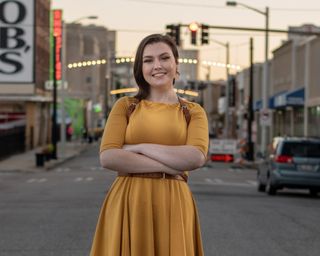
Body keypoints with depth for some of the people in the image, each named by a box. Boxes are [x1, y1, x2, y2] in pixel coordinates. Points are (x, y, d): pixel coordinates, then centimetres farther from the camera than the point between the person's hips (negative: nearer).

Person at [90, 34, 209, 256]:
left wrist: (139, 148, -11)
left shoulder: (194, 112, 8)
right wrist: (167, 166, -12)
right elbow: (108, 157, -7)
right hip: (128, 203, 0)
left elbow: (196, 157, -11)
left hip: (173, 206, 0)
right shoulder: (125, 106, 7)